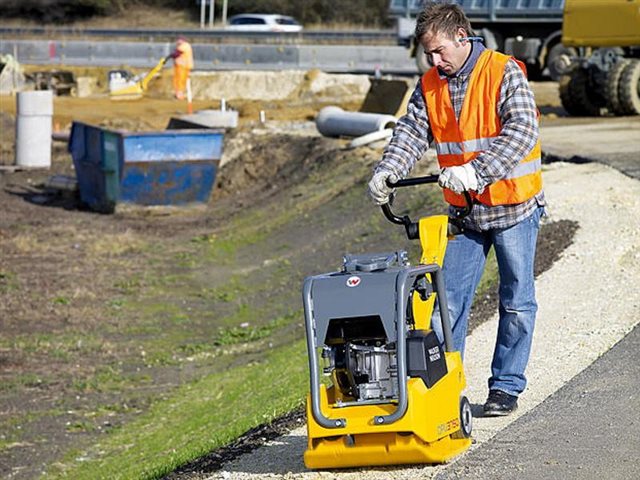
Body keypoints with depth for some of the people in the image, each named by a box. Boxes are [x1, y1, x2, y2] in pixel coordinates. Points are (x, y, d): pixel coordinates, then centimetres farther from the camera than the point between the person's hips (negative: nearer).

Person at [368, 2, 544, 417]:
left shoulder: (505, 74, -14)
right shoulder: (430, 86, 3)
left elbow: (522, 131, -26)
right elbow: (411, 133, -4)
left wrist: (476, 170, -38)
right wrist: (387, 171, -24)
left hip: (514, 206, -5)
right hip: (464, 211, 5)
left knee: (517, 302, 4)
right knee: (448, 300, 2)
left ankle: (507, 387, 14)